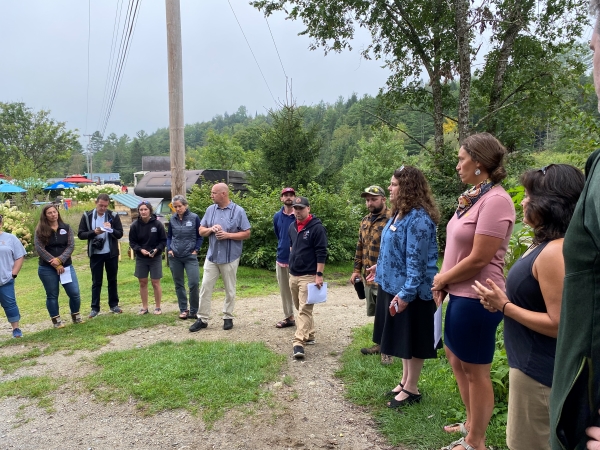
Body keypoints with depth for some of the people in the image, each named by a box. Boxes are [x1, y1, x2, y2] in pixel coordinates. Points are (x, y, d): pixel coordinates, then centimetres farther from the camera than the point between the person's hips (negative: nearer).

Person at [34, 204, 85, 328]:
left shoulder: (66, 228, 5)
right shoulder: (40, 231, -1)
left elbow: (71, 246, -3)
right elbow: (39, 249, -9)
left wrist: (59, 260, -17)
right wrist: (55, 264, -14)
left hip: (66, 266, 2)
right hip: (47, 269, -1)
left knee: (74, 293, 0)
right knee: (52, 295, 8)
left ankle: (76, 316, 21)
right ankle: (56, 320, 21)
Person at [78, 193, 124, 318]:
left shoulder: (113, 216, -2)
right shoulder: (87, 216, -3)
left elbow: (120, 234, -2)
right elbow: (80, 234, -3)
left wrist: (111, 229, -21)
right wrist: (94, 232, -20)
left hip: (111, 253, 1)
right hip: (95, 254, -1)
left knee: (112, 280, 11)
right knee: (96, 282, 6)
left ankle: (114, 305, 22)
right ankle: (95, 308, 14)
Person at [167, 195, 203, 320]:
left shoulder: (194, 218, -5)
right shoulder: (172, 219, 4)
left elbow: (200, 236, 2)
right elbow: (169, 236, 14)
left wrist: (196, 250, -6)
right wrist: (169, 249, 1)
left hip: (190, 256, -3)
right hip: (175, 257, 3)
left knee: (194, 283, -10)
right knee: (179, 284, 9)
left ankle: (193, 311, 5)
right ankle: (183, 309, 21)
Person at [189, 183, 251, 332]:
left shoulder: (238, 211, -7)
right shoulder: (210, 209, 6)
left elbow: (246, 233, -7)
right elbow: (201, 231, 10)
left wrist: (228, 235, -18)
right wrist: (211, 229, -11)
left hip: (230, 257, -4)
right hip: (212, 256, 4)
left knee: (230, 290, 9)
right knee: (205, 287, 5)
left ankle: (228, 317, 23)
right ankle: (202, 319, 14)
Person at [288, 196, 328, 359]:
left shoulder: (317, 228, -12)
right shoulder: (292, 227, 10)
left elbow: (321, 253, -14)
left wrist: (319, 275, -17)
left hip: (308, 276, -8)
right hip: (293, 275, 8)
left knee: (304, 310, -9)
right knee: (300, 308, 15)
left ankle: (299, 343, -11)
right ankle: (309, 335, 29)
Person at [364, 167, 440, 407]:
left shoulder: (418, 218, -22)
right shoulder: (399, 214, 9)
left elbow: (416, 260, -25)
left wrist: (406, 293, -26)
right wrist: (379, 267, 27)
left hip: (410, 291, -10)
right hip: (393, 286, 10)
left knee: (412, 340, 6)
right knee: (402, 338, 19)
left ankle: (411, 389, 21)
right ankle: (405, 380, 34)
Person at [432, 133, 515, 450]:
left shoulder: (495, 200, -19)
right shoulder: (473, 198, 10)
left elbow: (479, 259, -22)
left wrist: (442, 279, -8)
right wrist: (443, 282, 0)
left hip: (476, 298, -10)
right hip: (461, 295, 10)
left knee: (475, 371, 6)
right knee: (458, 360, 22)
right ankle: (472, 424, 42)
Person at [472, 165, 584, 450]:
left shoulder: (554, 252, -26)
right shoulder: (546, 245, 6)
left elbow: (559, 324, -27)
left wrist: (504, 306, -20)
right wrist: (503, 300, 3)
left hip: (538, 368, -10)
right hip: (534, 362, 10)